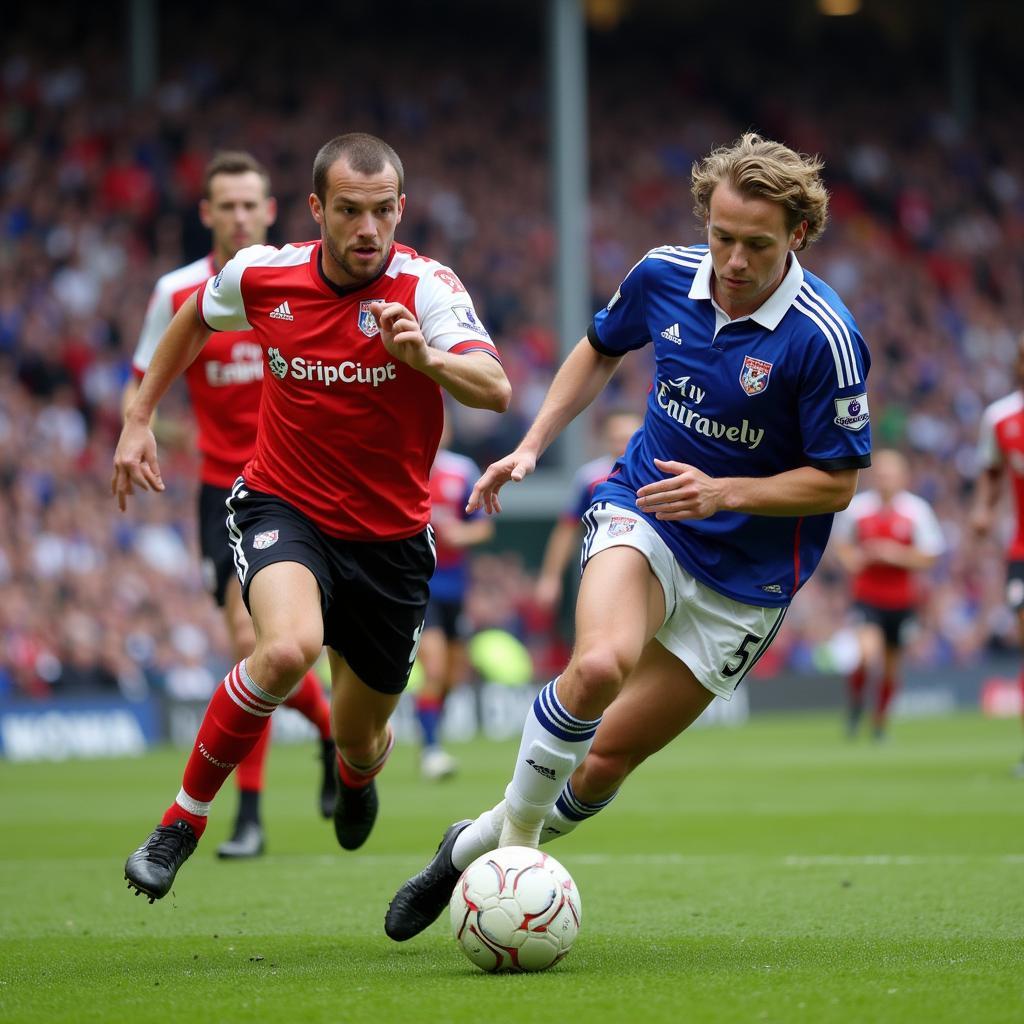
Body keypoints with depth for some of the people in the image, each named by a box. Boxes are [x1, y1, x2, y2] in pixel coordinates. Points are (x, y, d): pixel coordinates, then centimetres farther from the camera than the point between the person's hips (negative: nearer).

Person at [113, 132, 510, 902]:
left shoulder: (426, 288, -18)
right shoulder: (261, 276, -9)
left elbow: (495, 391, -34)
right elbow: (194, 319, 16)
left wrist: (427, 357, -53)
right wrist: (139, 419, 14)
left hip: (390, 539, 1)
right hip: (282, 509, 0)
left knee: (360, 737, 12)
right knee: (288, 648, -33)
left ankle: (356, 776, 54)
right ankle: (184, 819, -14)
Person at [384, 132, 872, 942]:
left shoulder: (824, 337, -20)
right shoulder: (665, 275, -7)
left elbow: (837, 481, -12)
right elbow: (601, 349, 16)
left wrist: (725, 492, -24)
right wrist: (532, 445, 7)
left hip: (745, 572, -2)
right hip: (641, 513, 2)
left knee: (611, 756, -1)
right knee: (599, 664, -32)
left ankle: (479, 845, 24)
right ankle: (512, 836, -13)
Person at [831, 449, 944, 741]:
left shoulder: (917, 510, -6)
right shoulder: (856, 507, -5)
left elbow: (928, 558, -4)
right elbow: (841, 544, 12)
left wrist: (897, 555, -20)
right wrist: (853, 558, -9)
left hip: (901, 600, 2)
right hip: (867, 596, -2)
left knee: (891, 665, 10)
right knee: (867, 653, -24)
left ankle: (880, 722, 32)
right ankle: (856, 701, 5)